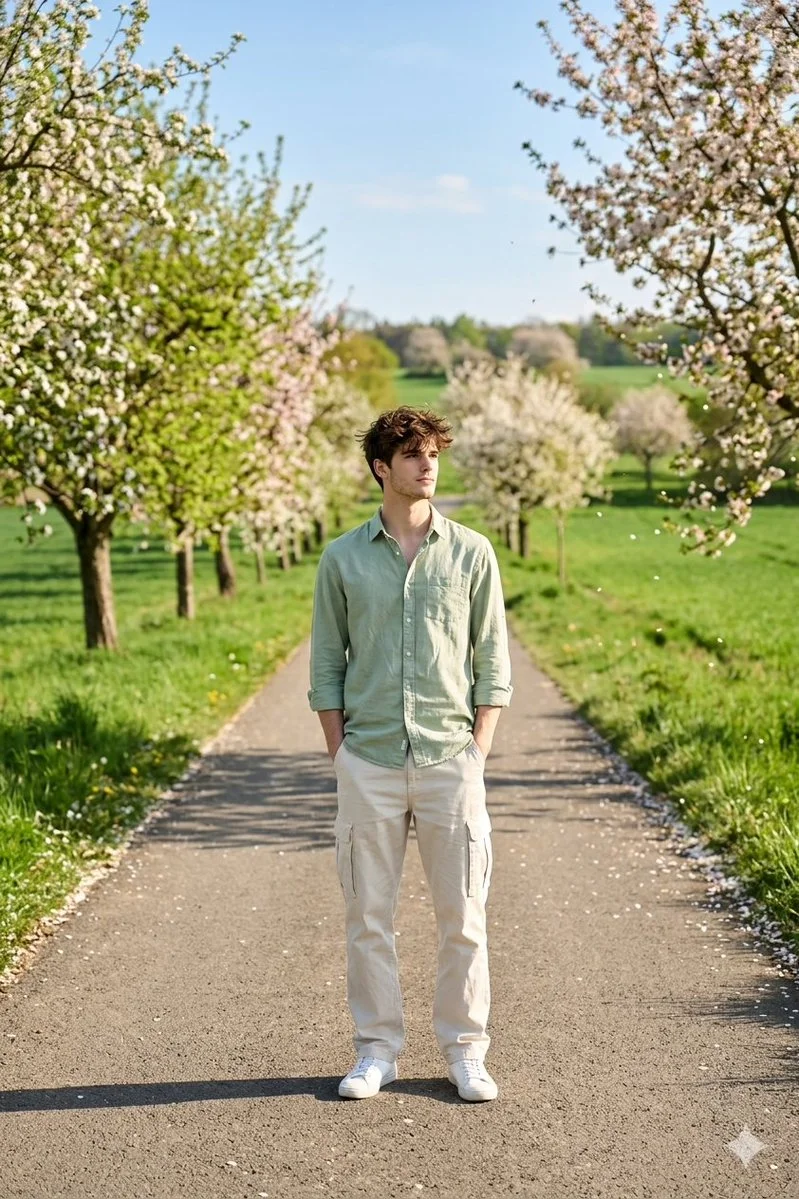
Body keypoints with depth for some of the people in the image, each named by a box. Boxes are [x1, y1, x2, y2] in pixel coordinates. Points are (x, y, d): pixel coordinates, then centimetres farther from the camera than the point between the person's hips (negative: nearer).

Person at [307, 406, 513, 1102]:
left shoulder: (472, 553, 4)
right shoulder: (342, 559, 5)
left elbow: (493, 661, 5)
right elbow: (326, 665, 7)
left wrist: (478, 754, -2)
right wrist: (339, 755, 0)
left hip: (451, 758, 0)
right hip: (368, 763, 1)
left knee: (463, 916, 4)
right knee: (369, 916, 6)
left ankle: (465, 1052, 17)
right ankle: (377, 1051, 19)